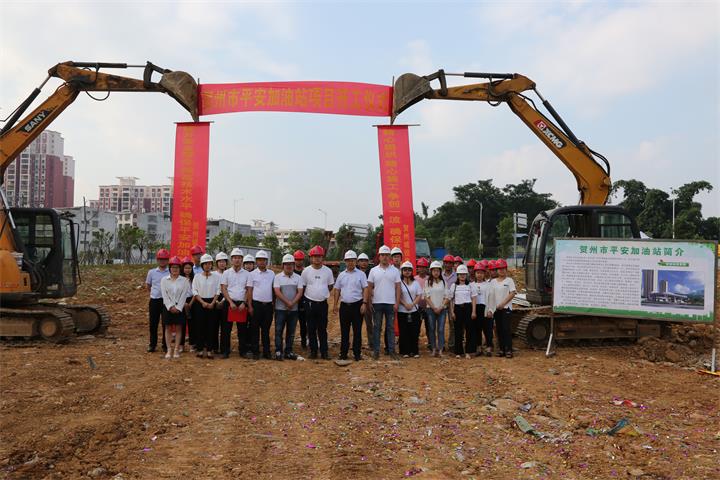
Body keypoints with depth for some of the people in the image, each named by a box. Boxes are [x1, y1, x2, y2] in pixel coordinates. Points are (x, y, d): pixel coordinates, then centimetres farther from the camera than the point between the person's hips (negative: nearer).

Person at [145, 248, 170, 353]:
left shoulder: (171, 273, -1)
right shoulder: (151, 272, 6)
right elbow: (147, 286, 17)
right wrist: (156, 293, 8)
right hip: (154, 301, 2)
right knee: (153, 323, 5)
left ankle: (165, 345, 14)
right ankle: (152, 344, 16)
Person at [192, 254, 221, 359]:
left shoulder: (216, 276, 4)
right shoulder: (197, 276, 5)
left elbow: (218, 291, 1)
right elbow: (195, 291, 0)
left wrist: (212, 303, -9)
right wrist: (202, 302, -10)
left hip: (212, 303, 0)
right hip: (200, 303, 0)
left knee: (211, 327, 0)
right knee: (200, 327, 0)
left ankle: (209, 350, 5)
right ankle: (200, 349, 6)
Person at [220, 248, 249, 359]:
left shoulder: (247, 274, 8)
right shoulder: (226, 273, 6)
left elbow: (248, 290, 5)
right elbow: (223, 289, 1)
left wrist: (244, 303, -7)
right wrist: (231, 302, -9)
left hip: (242, 304, 1)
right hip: (229, 303, -1)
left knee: (242, 329, 4)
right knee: (226, 328, 0)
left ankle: (242, 350, 13)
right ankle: (225, 351, 8)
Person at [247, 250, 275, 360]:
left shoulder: (271, 274, 9)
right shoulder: (252, 274, 0)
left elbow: (274, 289, 13)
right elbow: (249, 291, -1)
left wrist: (274, 303, 7)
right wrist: (250, 306, -6)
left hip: (268, 304, 3)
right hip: (256, 304, -2)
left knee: (266, 329, 8)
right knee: (255, 329, 3)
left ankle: (266, 352, 13)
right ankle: (255, 352, 9)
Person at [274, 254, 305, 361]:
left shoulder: (298, 278, 7)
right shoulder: (278, 277, 0)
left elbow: (300, 292, -2)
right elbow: (277, 292, -9)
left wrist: (292, 303, -16)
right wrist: (287, 302, -17)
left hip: (294, 309, 3)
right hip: (280, 308, -2)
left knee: (291, 332, 7)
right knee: (279, 331, -2)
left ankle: (288, 352, 15)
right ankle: (278, 351, 4)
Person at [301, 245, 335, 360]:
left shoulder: (328, 271, 2)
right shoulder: (306, 271, -1)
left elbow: (330, 286, 12)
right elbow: (302, 286, 6)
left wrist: (323, 293, 6)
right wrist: (311, 294, 5)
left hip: (323, 303, 0)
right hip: (310, 303, 0)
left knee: (323, 329, 4)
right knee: (311, 328, 5)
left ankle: (324, 352, 8)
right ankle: (313, 351, 13)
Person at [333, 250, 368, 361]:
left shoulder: (361, 274, 0)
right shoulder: (341, 275, 11)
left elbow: (365, 289, -3)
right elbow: (337, 290, 13)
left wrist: (364, 303, -12)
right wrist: (335, 305, 8)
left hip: (357, 305, -3)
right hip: (344, 305, 3)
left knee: (357, 330, 1)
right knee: (344, 331, 8)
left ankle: (357, 354, 8)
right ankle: (343, 353, 15)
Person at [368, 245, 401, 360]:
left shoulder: (395, 271, 4)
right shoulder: (374, 270, 5)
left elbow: (398, 287, 2)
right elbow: (369, 287, 6)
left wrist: (397, 303, -5)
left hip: (391, 303, 0)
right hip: (377, 303, 0)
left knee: (391, 327, 4)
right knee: (376, 327, 4)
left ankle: (391, 350, 9)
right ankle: (376, 351, 9)